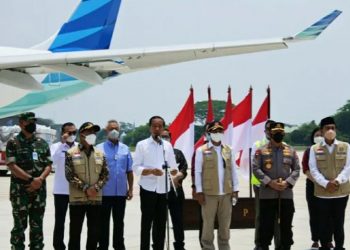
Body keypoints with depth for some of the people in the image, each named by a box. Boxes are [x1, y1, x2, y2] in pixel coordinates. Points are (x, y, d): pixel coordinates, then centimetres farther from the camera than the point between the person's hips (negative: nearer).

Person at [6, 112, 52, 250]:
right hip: (20, 190, -4)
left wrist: (40, 179, -11)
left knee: (37, 225, 10)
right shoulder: (13, 143, -3)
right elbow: (12, 166, -11)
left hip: (39, 189, 4)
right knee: (20, 225, -2)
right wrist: (31, 179, -17)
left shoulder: (42, 143, 11)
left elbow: (48, 165, 8)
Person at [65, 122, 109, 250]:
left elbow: (105, 174, 7)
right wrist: (85, 189, -16)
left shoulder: (100, 154, 9)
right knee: (75, 231, 0)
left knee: (94, 232, 8)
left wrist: (96, 188, -10)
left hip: (96, 199, 4)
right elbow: (69, 175, -9)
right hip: (77, 199, -4)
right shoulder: (71, 153, -3)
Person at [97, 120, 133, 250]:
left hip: (121, 192, 3)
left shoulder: (125, 149, 7)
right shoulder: (99, 149, -3)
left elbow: (129, 171, 9)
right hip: (104, 192, -3)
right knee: (104, 222, 5)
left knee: (119, 222, 12)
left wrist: (130, 189, 6)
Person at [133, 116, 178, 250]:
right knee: (147, 222, -1)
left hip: (163, 189, 4)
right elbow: (136, 168, -5)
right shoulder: (142, 145, 0)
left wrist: (174, 170, -11)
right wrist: (151, 171, -20)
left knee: (161, 223, 7)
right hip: (148, 189, -4)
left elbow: (173, 167, 12)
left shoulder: (168, 145, 11)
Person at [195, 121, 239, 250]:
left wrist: (235, 188, 5)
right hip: (209, 193, -4)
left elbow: (233, 170, 12)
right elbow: (197, 172, -3)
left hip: (226, 193, 4)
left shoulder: (228, 150, 12)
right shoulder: (202, 150, 0)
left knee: (225, 224, 9)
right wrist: (199, 191, -9)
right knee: (208, 224, 1)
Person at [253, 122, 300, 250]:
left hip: (286, 194, 2)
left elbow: (296, 169, 7)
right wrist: (269, 182, -15)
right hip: (267, 194, -2)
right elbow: (256, 168, -5)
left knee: (286, 224, 7)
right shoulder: (261, 150, 2)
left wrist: (287, 182, -10)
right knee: (266, 224, -1)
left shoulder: (291, 150, 10)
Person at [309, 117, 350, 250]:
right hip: (323, 192, 0)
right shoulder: (315, 149, 3)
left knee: (339, 223, 6)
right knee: (325, 223, 4)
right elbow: (313, 170, -4)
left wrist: (337, 181, -17)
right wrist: (326, 184, -17)